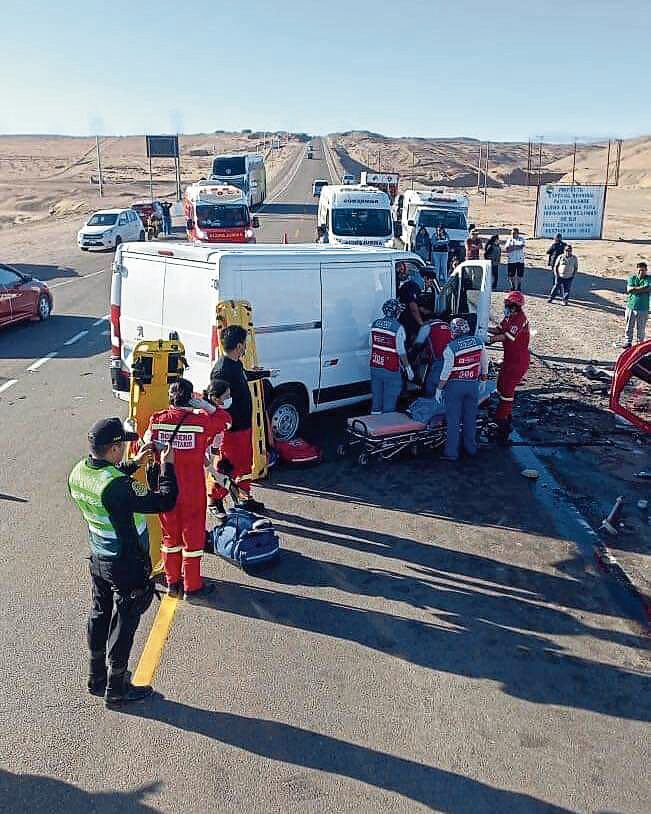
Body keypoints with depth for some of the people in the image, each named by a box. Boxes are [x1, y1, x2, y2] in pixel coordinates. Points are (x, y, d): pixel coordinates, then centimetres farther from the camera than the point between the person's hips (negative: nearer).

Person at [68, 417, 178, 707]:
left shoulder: (78, 472, -7)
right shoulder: (116, 487, -33)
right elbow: (164, 501, -29)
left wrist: (135, 463, 12)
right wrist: (167, 465, -16)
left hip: (98, 559, 8)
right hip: (127, 566, -8)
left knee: (100, 615, 23)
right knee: (123, 625, 9)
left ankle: (97, 677, 41)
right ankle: (116, 690, 25)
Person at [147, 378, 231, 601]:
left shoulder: (157, 420, -6)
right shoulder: (201, 420, -16)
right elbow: (226, 419, 1)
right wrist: (206, 406, 0)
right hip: (192, 491, -3)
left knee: (170, 534, 18)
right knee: (193, 536, 8)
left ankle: (172, 582, 29)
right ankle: (192, 587, 16)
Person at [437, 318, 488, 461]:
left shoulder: (451, 347, -15)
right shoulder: (478, 342, -1)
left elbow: (447, 371, -14)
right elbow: (484, 364, 8)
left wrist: (439, 388, -4)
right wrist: (483, 380, 22)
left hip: (455, 385, -4)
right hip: (473, 384, 4)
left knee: (453, 419, 2)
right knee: (470, 417, 16)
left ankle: (451, 452, 4)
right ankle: (471, 448, 27)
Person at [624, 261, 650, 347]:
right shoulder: (632, 278, 4)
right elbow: (629, 289, -10)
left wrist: (635, 289, -16)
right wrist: (642, 288, -12)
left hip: (643, 308, -1)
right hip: (631, 306, 1)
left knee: (641, 328, 6)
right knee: (629, 326, 9)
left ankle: (641, 343, 20)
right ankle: (628, 341, 23)